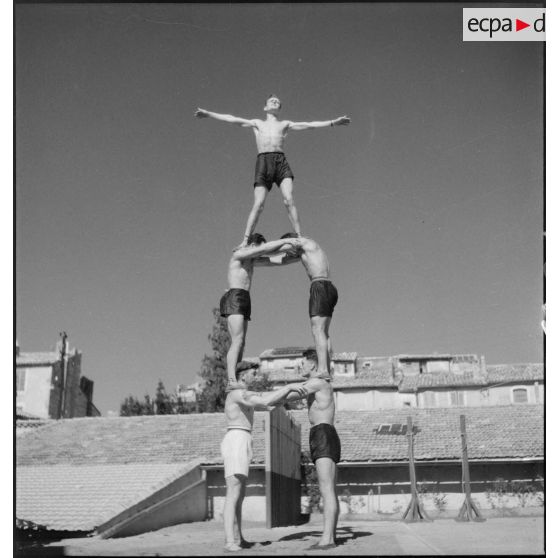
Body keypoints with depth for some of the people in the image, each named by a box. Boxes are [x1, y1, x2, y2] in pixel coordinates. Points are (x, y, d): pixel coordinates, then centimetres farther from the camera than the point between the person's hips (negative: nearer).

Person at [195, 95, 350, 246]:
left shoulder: (285, 124, 27)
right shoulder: (257, 123, 28)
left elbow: (309, 125, 22)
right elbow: (232, 119, 23)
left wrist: (333, 122, 15)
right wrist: (208, 114, 17)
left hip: (281, 161, 1)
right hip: (263, 162, -1)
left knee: (289, 200, -17)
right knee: (258, 205, -13)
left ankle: (299, 237, -20)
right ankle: (245, 241, -15)